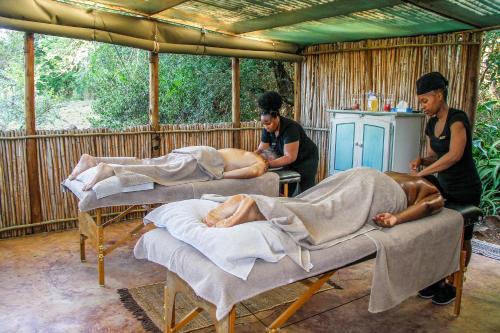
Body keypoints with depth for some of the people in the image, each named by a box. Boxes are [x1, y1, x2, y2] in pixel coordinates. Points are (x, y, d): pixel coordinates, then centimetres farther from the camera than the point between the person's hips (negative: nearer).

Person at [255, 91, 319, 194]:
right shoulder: (267, 129, -11)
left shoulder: (290, 128, -32)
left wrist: (269, 163, -42)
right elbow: (261, 149, -8)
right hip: (290, 162, 6)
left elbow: (290, 157, -35)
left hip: (306, 160, -6)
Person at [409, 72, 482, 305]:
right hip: (443, 186, 7)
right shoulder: (432, 124, 4)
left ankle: (453, 285, 22)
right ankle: (437, 279, 25)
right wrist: (421, 160, -10)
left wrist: (423, 172, -32)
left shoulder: (457, 119, -19)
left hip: (465, 190, -7)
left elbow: (455, 154, -32)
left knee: (461, 239, 7)